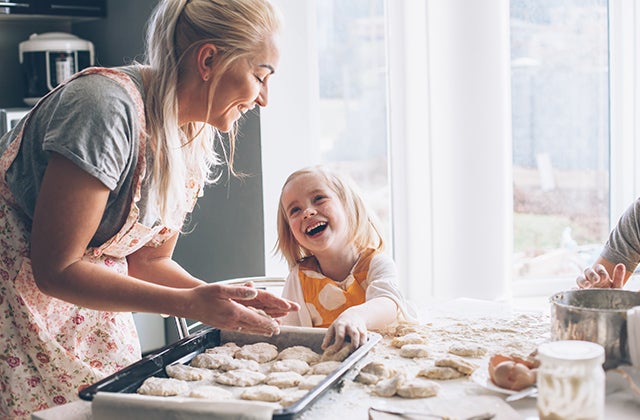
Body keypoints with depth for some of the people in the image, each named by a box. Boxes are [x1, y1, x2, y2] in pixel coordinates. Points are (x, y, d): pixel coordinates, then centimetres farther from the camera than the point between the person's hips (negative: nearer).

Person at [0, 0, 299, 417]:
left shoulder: (202, 142, -3)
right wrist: (188, 303, -28)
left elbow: (148, 260, 5)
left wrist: (226, 300, -11)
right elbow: (55, 269, -26)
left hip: (89, 302, 7)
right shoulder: (107, 107, -29)